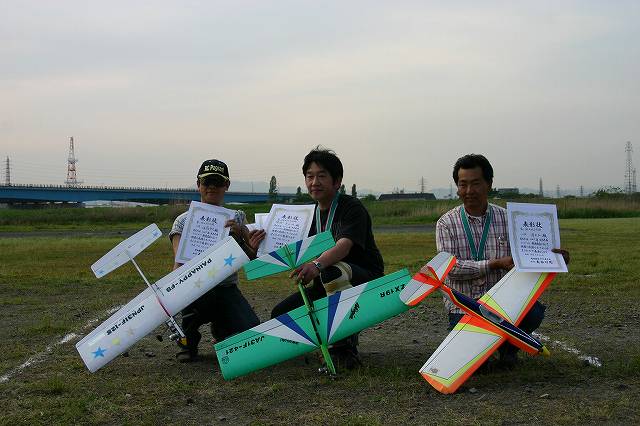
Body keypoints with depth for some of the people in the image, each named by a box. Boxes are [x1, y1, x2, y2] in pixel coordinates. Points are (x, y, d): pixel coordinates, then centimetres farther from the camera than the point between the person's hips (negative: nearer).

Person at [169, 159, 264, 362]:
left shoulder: (237, 218, 11)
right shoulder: (184, 221, 4)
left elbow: (252, 260, 3)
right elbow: (179, 261, -8)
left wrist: (240, 237, -16)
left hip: (227, 288, 2)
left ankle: (220, 327, 17)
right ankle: (189, 337, -4)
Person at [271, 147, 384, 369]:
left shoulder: (352, 208, -14)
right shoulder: (312, 214, 11)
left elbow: (344, 246, -32)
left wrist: (317, 265, -50)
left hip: (366, 281, -8)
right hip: (327, 285, 8)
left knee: (332, 271, -40)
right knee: (280, 314, -4)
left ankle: (345, 349, -28)